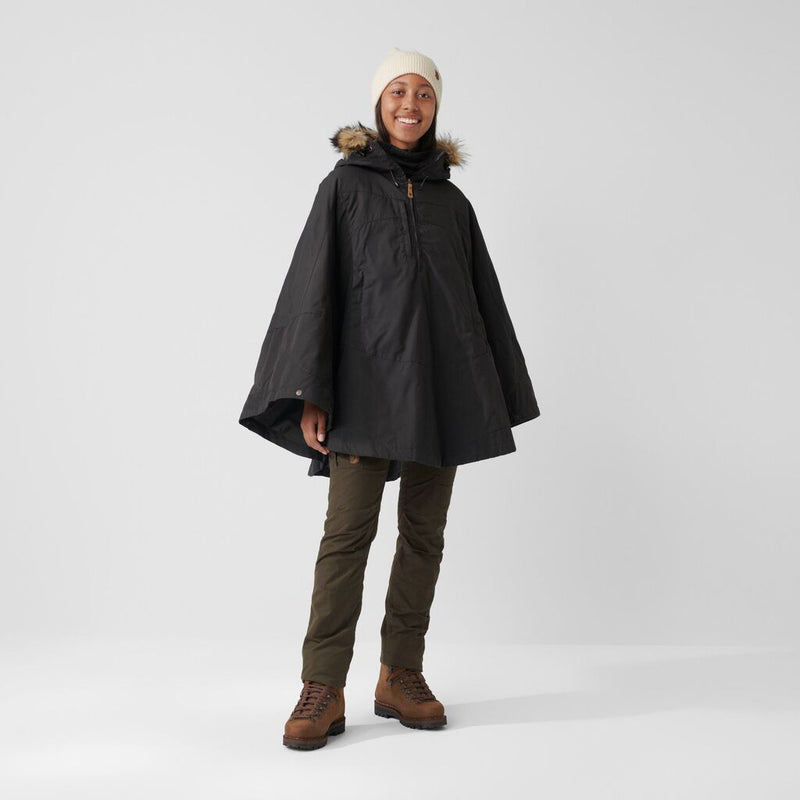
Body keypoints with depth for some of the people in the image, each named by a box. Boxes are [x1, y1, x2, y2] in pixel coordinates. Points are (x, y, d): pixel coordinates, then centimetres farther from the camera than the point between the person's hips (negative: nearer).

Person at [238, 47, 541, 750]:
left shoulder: (453, 202, 16)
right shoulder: (345, 185, 8)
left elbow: (485, 298, 17)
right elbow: (314, 288, 0)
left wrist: (498, 400, 11)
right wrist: (310, 392, -9)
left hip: (444, 387, 4)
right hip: (368, 382, -3)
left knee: (425, 533, 3)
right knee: (348, 530, -9)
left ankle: (402, 677, 13)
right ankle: (323, 689, -3)